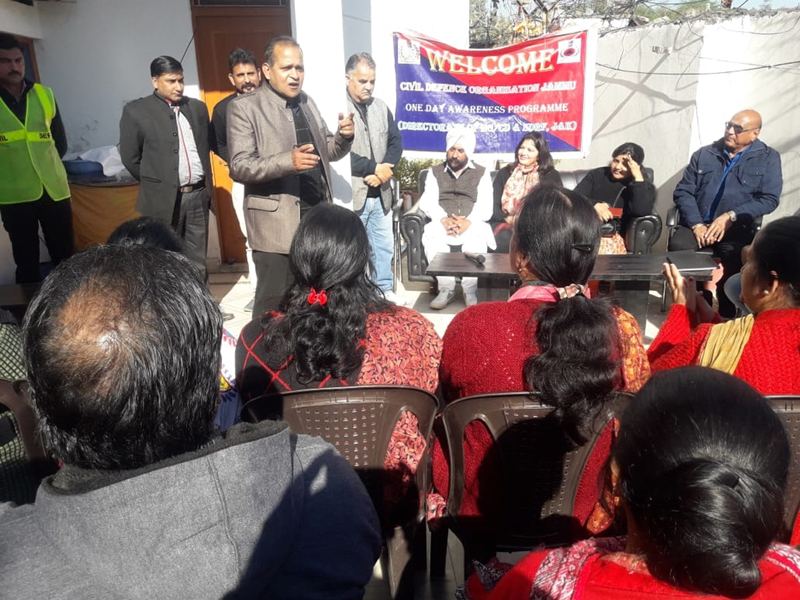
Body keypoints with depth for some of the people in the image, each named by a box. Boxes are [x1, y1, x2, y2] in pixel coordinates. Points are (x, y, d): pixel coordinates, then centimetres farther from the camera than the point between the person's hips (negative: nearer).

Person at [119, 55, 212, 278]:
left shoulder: (198, 108, 10)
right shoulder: (136, 111, -2)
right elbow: (130, 157, 1)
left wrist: (207, 185, 11)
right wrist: (154, 184, 6)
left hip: (198, 195, 4)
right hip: (163, 199, -3)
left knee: (198, 262, 9)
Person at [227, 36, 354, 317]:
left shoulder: (307, 102, 14)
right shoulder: (244, 107, -6)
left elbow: (326, 152, 18)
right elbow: (238, 166, -15)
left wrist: (344, 136, -4)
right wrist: (288, 161, -29)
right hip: (277, 223, -6)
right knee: (274, 303, 3)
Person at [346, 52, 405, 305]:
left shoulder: (381, 107, 13)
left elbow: (396, 142, 12)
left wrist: (384, 169, -7)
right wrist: (374, 169, -15)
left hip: (380, 193, 7)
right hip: (351, 193, -7)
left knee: (384, 245, 14)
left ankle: (385, 290, 29)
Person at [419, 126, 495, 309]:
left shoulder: (481, 173, 15)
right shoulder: (435, 172, 18)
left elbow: (485, 206, 2)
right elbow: (428, 202, 4)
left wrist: (468, 221, -19)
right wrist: (444, 219, -17)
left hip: (472, 225, -1)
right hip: (443, 224, 1)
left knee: (478, 235, -36)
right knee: (431, 234, -33)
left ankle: (470, 290, -26)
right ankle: (446, 288, -25)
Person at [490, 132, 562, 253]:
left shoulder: (551, 176, 12)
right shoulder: (505, 173, 16)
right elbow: (493, 205, 7)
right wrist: (509, 219, -11)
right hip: (505, 223, 1)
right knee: (504, 240, -34)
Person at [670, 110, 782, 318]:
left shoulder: (768, 158, 8)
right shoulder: (704, 154, 12)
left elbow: (769, 199, -1)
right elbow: (683, 191, 5)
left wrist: (731, 217, -14)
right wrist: (696, 224, -10)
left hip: (737, 229, -1)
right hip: (697, 225, 2)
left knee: (735, 255, -33)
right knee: (678, 246, -30)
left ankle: (726, 317, -14)